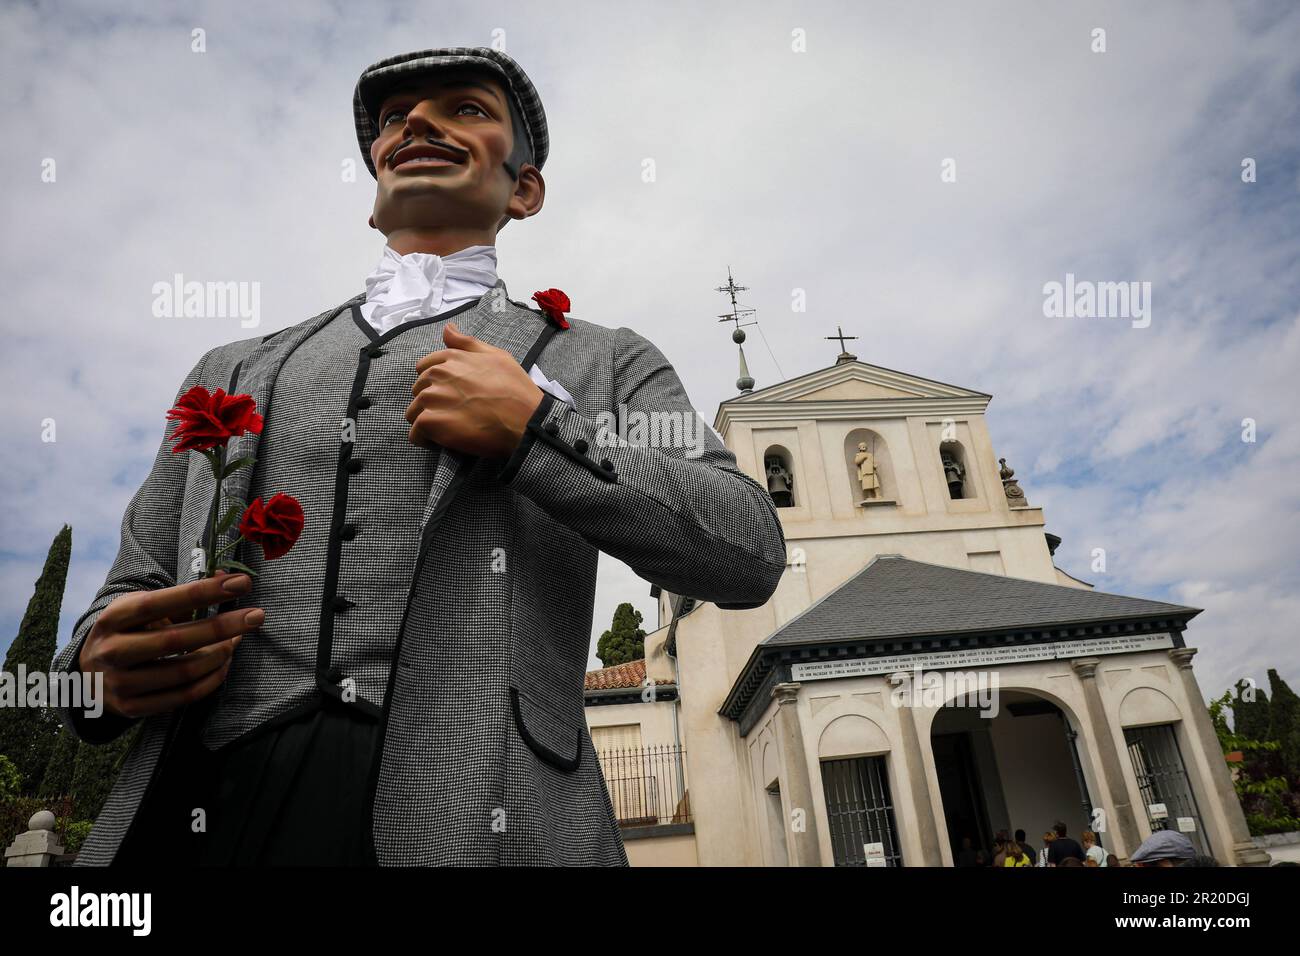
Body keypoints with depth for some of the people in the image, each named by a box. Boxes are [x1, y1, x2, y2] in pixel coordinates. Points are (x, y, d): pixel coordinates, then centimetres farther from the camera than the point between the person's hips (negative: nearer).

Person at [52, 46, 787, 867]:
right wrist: (102, 665, -5)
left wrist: (537, 430, -11)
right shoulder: (236, 372, 17)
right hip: (208, 806, 3)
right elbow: (132, 595, 18)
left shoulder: (602, 363, 9)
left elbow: (751, 555, -2)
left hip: (480, 820, -2)